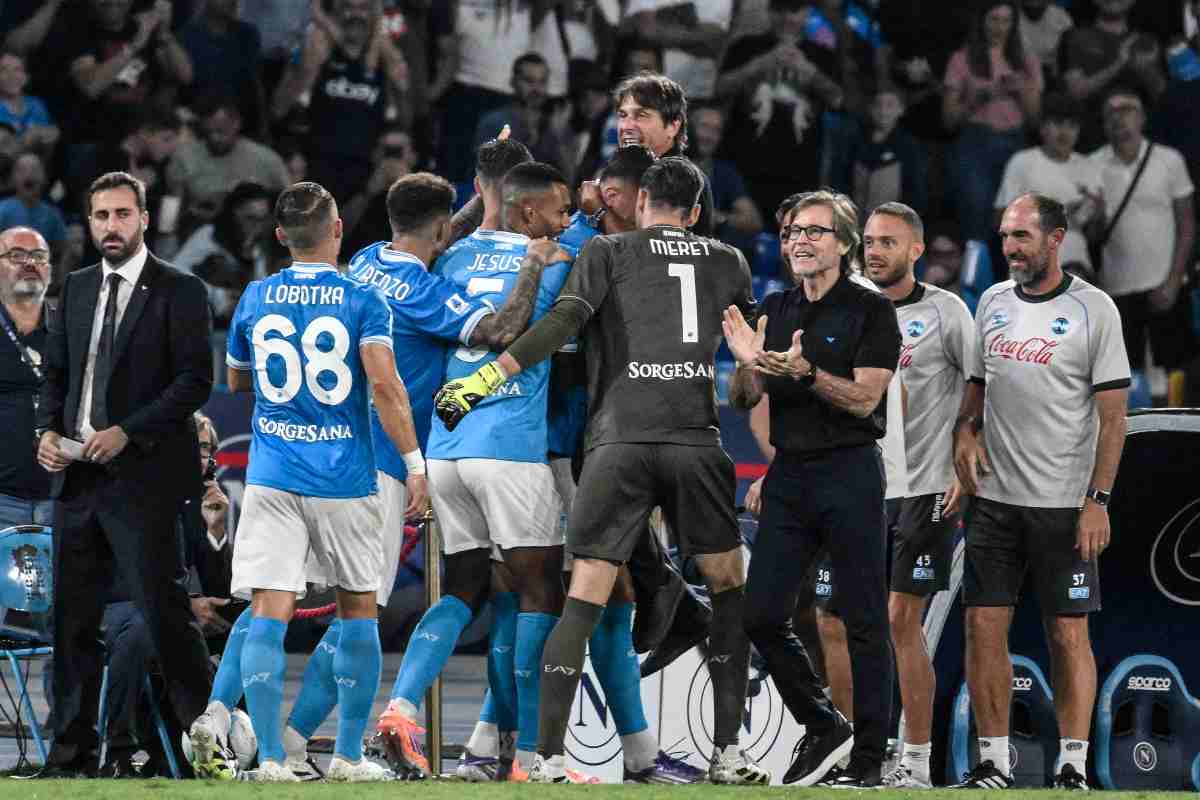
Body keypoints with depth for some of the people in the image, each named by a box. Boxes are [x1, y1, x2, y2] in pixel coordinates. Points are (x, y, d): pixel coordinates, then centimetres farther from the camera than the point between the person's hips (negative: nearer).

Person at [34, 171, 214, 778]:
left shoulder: (179, 292, -4)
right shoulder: (76, 290, 15)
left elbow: (195, 381, -10)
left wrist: (127, 432, -17)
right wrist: (48, 429, 1)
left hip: (140, 476, -6)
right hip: (75, 476, 6)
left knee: (163, 610, -7)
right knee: (73, 618, 7)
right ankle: (71, 750, 13)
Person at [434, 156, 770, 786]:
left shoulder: (608, 252, 7)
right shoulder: (727, 262, 16)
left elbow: (563, 322, -7)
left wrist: (487, 377, -7)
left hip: (619, 440, -1)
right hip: (695, 439, 1)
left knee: (584, 598, -2)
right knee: (728, 586, 16)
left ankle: (548, 760, -8)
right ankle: (728, 753, 12)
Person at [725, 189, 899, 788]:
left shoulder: (870, 309, -4)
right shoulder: (775, 310, 14)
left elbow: (864, 398, -11)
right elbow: (742, 401, 12)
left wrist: (805, 373, -25)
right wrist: (747, 363, -9)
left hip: (849, 473, -6)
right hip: (788, 475, 6)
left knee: (864, 621, -3)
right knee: (761, 615, 0)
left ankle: (867, 760, 1)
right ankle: (822, 728, 16)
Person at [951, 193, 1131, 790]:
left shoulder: (1093, 310, -5)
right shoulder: (994, 302, 11)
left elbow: (1112, 415, -7)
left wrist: (1098, 501, -13)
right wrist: (965, 431, 0)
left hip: (1064, 505, -5)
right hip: (993, 496, 5)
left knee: (1069, 635, -2)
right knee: (984, 628, 2)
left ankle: (1072, 767, 3)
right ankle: (993, 761, 9)